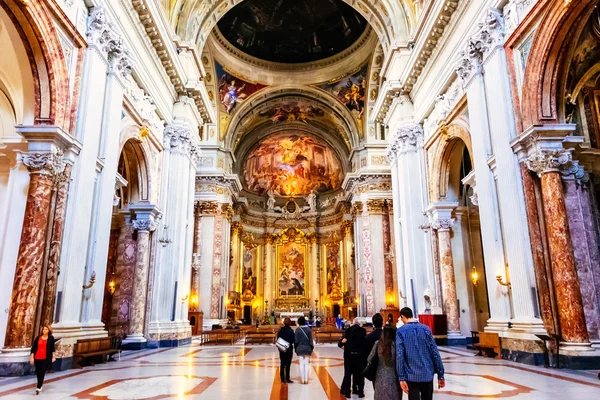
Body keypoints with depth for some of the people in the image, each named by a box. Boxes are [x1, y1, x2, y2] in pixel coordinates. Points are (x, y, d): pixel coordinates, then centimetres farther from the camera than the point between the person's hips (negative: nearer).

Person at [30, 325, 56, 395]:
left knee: (42, 372, -11)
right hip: (37, 358, 3)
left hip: (46, 358, -3)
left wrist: (53, 356, 8)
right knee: (38, 372, 14)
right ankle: (40, 385, 33)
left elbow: (52, 348, 8)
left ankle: (38, 387, -14)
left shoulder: (51, 338, 1)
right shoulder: (38, 338, 3)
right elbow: (33, 348, 4)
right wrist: (32, 357, -2)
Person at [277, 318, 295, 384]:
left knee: (282, 364, 12)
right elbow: (293, 340, -13)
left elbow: (278, 339, 2)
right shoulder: (291, 331, -15)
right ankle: (287, 379, 6)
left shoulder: (280, 330, -2)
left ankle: (282, 379, 17)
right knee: (288, 364, 3)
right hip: (289, 349, -4)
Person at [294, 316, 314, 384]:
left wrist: (296, 349, 3)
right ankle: (306, 379, 7)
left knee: (301, 364, 4)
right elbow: (311, 340, 0)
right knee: (306, 364, 6)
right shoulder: (309, 329, -2)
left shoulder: (298, 330, -8)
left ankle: (302, 379, 7)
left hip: (300, 348, -1)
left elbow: (296, 340, -6)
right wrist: (311, 348, 9)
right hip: (307, 348, 2)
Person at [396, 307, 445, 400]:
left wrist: (401, 378, -9)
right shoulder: (425, 329, 2)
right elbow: (435, 353, 0)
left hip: (411, 376, -3)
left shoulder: (400, 331, -4)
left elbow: (399, 355, -11)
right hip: (427, 374, 3)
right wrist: (440, 375, 5)